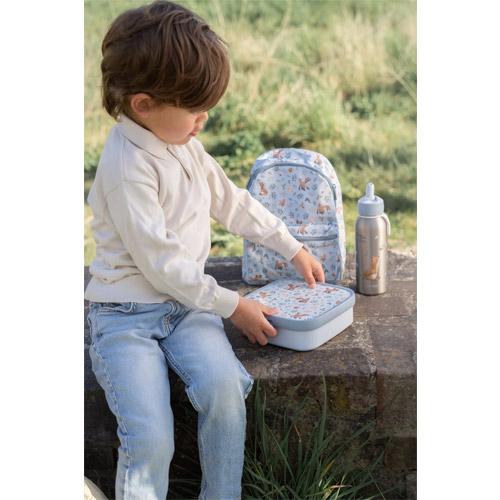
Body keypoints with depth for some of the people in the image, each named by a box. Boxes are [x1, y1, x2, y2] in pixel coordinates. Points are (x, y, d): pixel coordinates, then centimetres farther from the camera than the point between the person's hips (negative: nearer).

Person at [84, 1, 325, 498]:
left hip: (187, 303, 6)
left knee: (225, 388, -21)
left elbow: (232, 201, 20)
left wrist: (293, 248, 20)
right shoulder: (127, 166, -19)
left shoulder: (184, 143, 7)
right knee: (151, 438, -21)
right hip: (127, 315, -6)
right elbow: (161, 264, -20)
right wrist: (231, 305, -12)